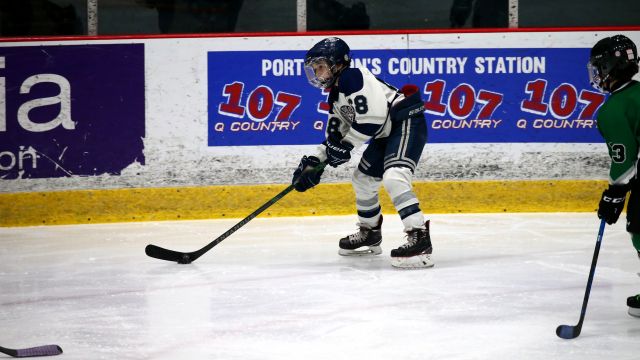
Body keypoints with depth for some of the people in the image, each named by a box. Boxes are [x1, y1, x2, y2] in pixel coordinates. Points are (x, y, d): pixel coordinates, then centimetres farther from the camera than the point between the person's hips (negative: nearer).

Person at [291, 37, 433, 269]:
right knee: (363, 180, 19)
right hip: (386, 134, 12)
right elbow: (334, 136, 20)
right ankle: (370, 234, 37)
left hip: (406, 122, -12)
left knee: (394, 177, -28)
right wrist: (314, 162, 8)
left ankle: (419, 238, -35)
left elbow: (373, 115, -25)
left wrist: (346, 145, -19)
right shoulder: (335, 96, 17)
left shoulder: (352, 78, -15)